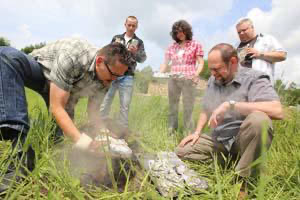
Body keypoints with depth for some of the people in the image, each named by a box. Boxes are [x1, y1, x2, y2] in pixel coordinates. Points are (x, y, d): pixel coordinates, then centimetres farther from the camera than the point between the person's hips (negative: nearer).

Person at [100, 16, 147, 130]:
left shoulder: (139, 42, 10)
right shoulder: (116, 38, 15)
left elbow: (143, 59, 1)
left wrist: (135, 52, -18)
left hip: (127, 77, -1)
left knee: (125, 105, 0)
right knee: (105, 101, 1)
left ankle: (122, 129, 11)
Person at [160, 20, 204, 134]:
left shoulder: (196, 45, 8)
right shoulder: (171, 47, 16)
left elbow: (201, 63, 2)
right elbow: (165, 63, 12)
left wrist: (196, 74, -17)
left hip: (189, 80, -3)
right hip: (173, 80, 4)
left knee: (188, 110, -3)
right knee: (172, 108, 7)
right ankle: (171, 132, 17)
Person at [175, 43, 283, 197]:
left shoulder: (254, 78, -12)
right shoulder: (213, 81, 8)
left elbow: (277, 111, -29)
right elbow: (205, 111, 16)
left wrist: (230, 105, -31)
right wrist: (197, 132, 2)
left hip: (243, 141, -5)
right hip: (218, 141, 6)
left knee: (258, 119, -37)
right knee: (180, 152, -3)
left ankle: (242, 179, -19)